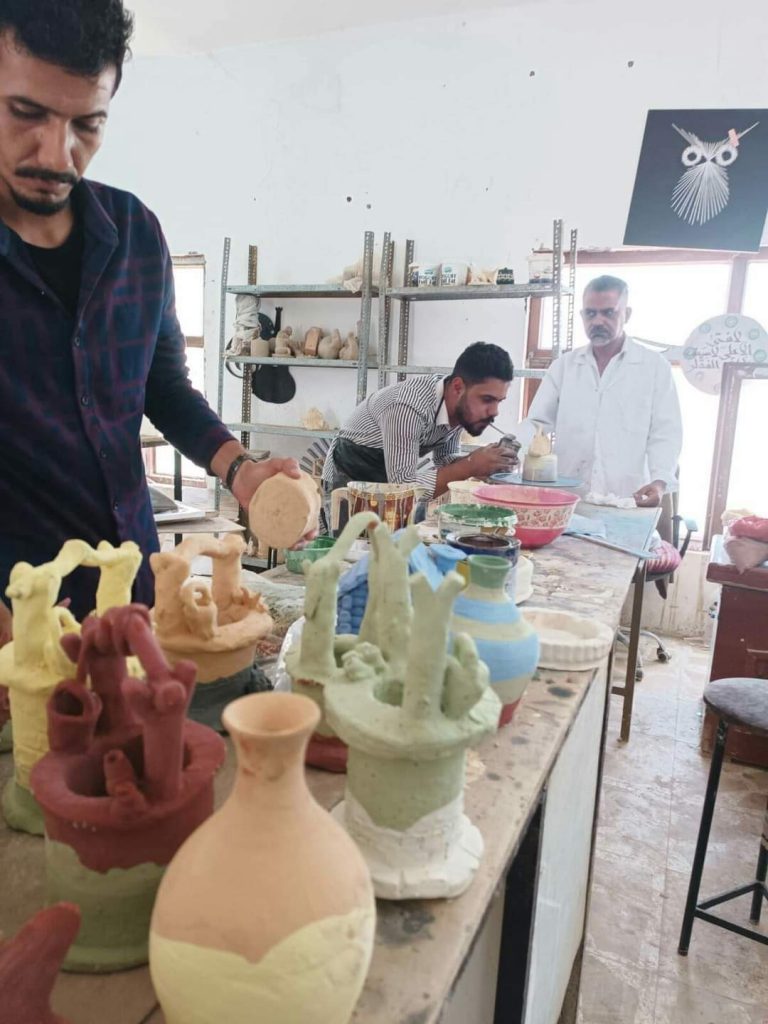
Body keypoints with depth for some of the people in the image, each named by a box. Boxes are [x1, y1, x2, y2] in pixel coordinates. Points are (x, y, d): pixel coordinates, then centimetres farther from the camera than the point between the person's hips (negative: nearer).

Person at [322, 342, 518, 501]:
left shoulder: (460, 407, -11)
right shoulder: (410, 407, -35)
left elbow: (445, 459, 2)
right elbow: (403, 486, -36)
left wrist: (489, 464, -17)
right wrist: (470, 467, -33)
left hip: (395, 479, 7)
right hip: (350, 480, -7)